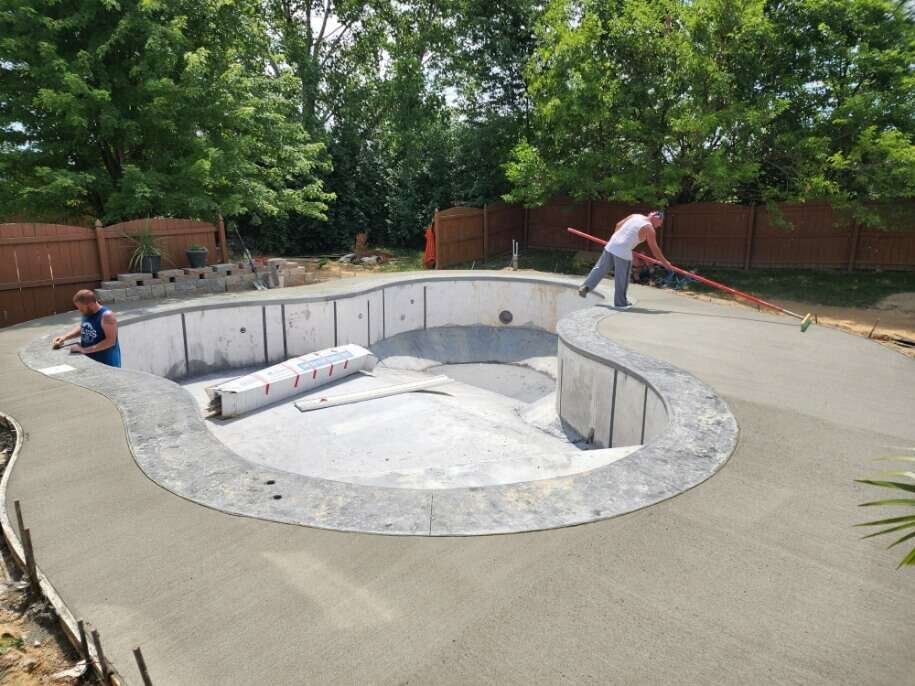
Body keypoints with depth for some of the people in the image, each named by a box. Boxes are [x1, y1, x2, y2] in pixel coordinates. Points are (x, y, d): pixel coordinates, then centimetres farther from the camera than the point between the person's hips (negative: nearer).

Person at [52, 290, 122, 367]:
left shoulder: (107, 316, -20)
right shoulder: (86, 314, 5)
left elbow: (111, 341, -25)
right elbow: (82, 328, 25)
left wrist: (86, 350, -25)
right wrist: (64, 337, 11)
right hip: (89, 360, 8)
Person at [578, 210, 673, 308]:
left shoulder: (634, 216, 13)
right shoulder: (649, 228, -2)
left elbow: (618, 225, 20)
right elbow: (654, 249, 1)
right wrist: (665, 262, 11)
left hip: (611, 245, 6)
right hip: (623, 252, -6)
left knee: (600, 268, 15)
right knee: (622, 279, 5)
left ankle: (585, 287, 7)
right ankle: (620, 303, 15)